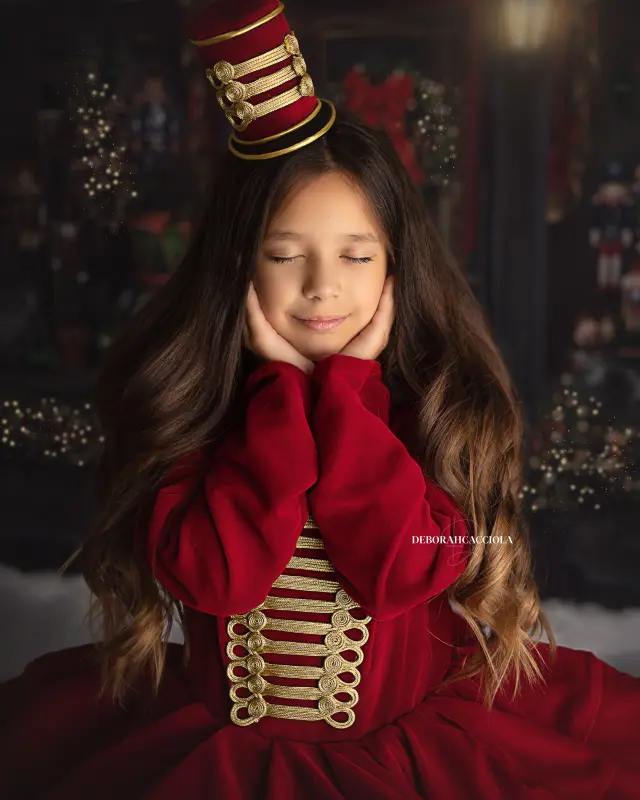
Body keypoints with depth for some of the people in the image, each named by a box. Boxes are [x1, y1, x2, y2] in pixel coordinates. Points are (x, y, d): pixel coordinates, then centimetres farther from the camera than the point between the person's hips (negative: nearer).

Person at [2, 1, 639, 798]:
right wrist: (284, 385, -19)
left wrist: (346, 383, -18)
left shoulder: (441, 389, -7)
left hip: (416, 727, 0)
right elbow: (214, 576, -18)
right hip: (223, 735, 1)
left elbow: (405, 570, -19)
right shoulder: (184, 386, -7)